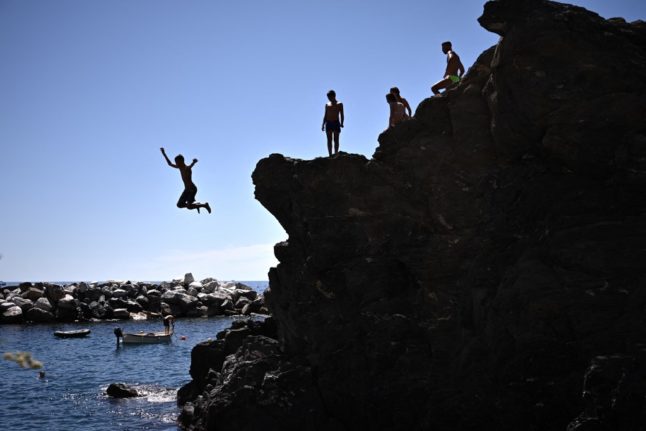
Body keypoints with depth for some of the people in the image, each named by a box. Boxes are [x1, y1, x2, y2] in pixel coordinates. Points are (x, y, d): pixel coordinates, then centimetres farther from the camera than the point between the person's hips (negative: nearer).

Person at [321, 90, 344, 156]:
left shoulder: (339, 104, 3)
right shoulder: (327, 105, 15)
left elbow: (341, 115, -1)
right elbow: (325, 115, 16)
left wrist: (341, 123, -15)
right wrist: (323, 124, 7)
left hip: (336, 123, -3)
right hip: (328, 123, 4)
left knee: (336, 140, -5)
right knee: (329, 140, -1)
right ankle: (330, 155, -1)